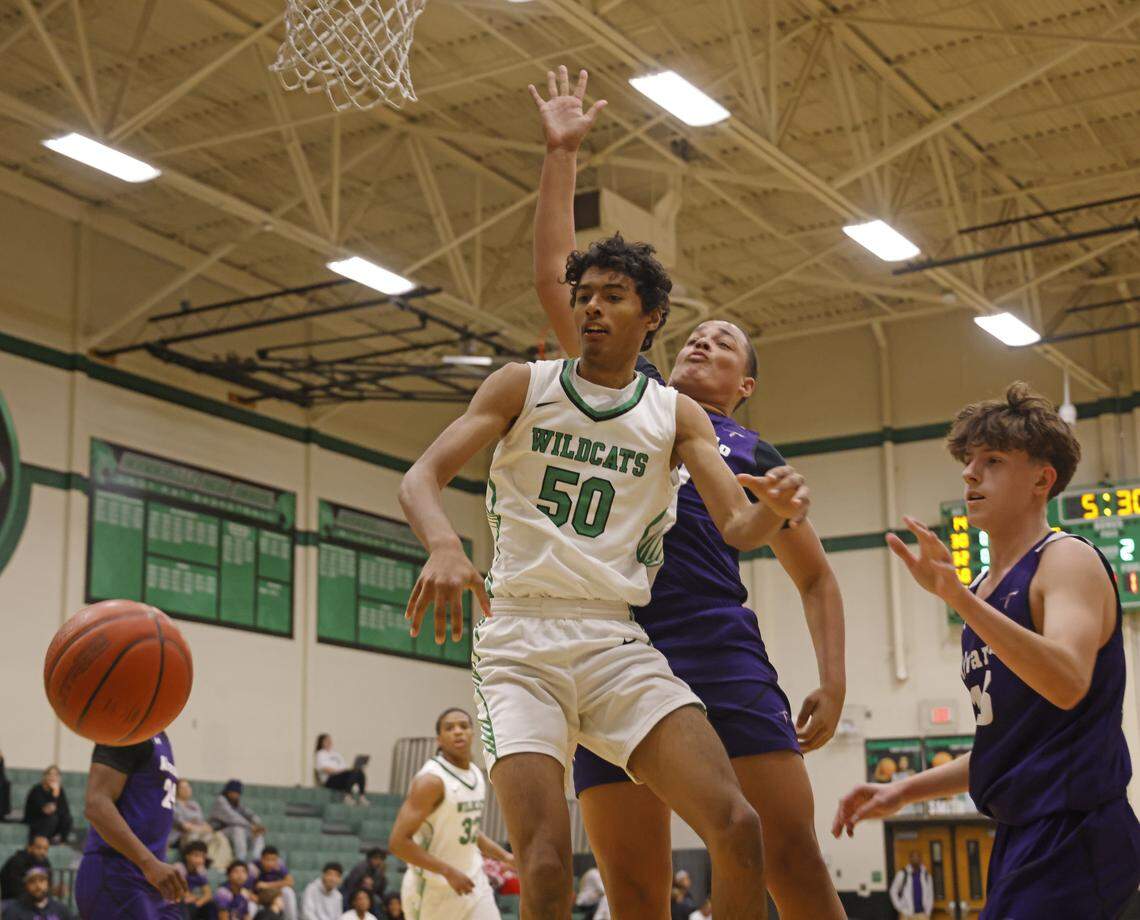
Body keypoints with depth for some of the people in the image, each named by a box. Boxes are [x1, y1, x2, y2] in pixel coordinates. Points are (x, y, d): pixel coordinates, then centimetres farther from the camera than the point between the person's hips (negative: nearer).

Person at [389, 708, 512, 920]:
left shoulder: (476, 774, 7)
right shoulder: (431, 780, -18)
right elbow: (398, 842, -23)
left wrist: (504, 856, 10)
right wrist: (448, 871, -25)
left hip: (471, 881, 7)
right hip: (433, 886, -7)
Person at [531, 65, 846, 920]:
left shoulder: (755, 454, 19)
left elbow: (815, 575, 21)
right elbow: (555, 280, 20)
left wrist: (832, 680, 6)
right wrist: (563, 152, 21)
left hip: (720, 647, -1)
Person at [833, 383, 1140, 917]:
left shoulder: (1068, 560, -6)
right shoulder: (984, 594, 19)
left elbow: (1067, 683, -27)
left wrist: (958, 597, -35)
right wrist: (903, 791, 17)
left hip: (1072, 832, -9)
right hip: (1020, 835, 9)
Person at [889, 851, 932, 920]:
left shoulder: (926, 874, 7)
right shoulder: (903, 873, -4)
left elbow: (930, 893, 17)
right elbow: (893, 891, 3)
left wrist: (928, 910, 8)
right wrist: (900, 908, -3)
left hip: (922, 914, 3)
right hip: (907, 914, -3)